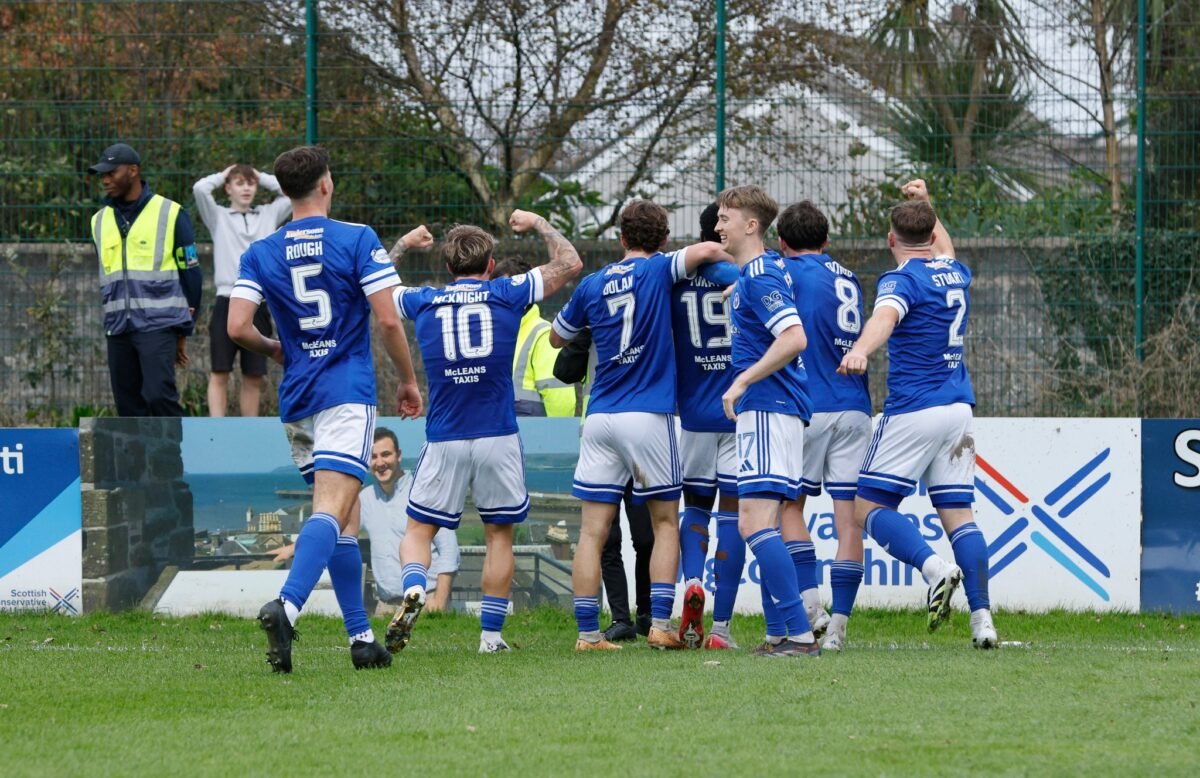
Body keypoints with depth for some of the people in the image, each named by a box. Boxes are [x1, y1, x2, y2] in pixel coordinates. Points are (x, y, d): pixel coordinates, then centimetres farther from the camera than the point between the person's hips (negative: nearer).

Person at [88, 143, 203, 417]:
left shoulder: (170, 214, -1)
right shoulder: (100, 220, 13)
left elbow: (191, 273, 3)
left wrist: (183, 332, 2)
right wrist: (113, 315, 16)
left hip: (159, 324, -5)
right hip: (118, 329, 5)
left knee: (158, 395, -19)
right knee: (128, 406, 4)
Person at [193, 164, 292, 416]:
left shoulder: (268, 215, 15)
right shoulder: (218, 217, 7)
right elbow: (200, 189, -7)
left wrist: (263, 178, 14)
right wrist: (223, 175, 10)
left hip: (259, 303, 3)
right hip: (228, 302, -3)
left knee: (254, 377, 7)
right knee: (219, 374, -5)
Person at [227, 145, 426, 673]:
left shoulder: (260, 253, 6)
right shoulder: (357, 240, -3)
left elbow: (237, 327, -3)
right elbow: (388, 319, -7)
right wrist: (408, 380, 6)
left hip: (296, 398, 5)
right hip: (347, 392, -5)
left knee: (339, 516, 15)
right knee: (332, 510, -16)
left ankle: (361, 637, 15)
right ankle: (287, 606, -39)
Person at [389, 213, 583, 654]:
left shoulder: (422, 302, 4)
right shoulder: (507, 295, 1)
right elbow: (569, 263, 9)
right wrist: (538, 224, 23)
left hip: (443, 440, 0)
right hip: (498, 437, 0)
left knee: (419, 530, 9)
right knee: (499, 534, 12)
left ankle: (414, 589, -21)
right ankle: (491, 634, 8)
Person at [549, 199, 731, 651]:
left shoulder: (593, 284, 11)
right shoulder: (659, 271, -1)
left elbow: (557, 338, 24)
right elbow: (706, 251, -19)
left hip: (600, 417, 3)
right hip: (649, 416, -3)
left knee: (593, 531, 2)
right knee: (665, 521, 10)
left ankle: (588, 633, -3)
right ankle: (660, 624, -1)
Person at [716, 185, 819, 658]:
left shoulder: (760, 277, -14)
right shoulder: (754, 274, 17)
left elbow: (794, 338, -25)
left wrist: (742, 381, -21)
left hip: (767, 410, -11)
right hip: (769, 410, 11)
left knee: (754, 522, -15)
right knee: (763, 525, 12)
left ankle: (800, 633, -20)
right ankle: (777, 633, 13)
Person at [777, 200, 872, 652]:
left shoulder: (790, 272, 0)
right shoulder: (848, 280, 18)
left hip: (810, 406, -5)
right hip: (855, 407, 5)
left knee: (790, 503, 9)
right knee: (848, 513, 1)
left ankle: (809, 603, -6)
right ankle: (838, 626, -1)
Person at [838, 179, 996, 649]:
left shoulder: (902, 280, -8)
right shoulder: (954, 274, 14)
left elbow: (884, 318, -32)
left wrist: (860, 351, -50)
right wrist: (927, 205, 50)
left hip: (913, 410, -7)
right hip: (959, 408, 7)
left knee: (869, 508, -2)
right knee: (958, 513, 5)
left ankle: (935, 567, -26)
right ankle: (982, 619, -7)